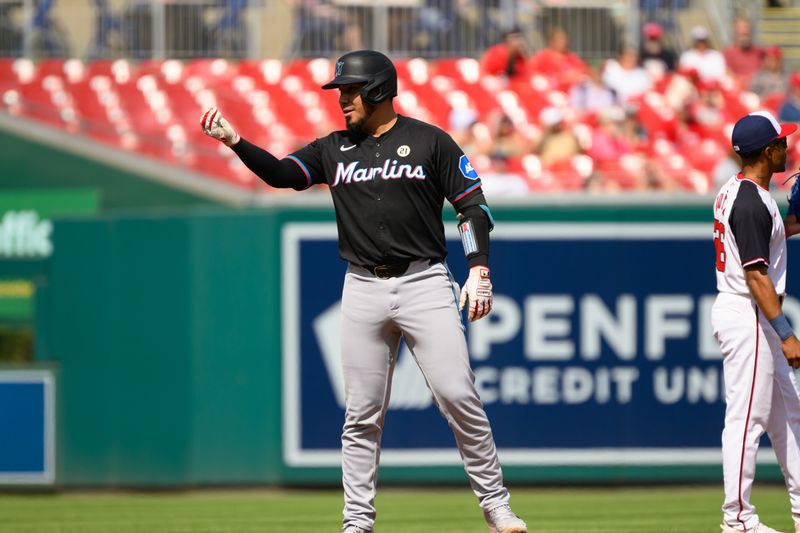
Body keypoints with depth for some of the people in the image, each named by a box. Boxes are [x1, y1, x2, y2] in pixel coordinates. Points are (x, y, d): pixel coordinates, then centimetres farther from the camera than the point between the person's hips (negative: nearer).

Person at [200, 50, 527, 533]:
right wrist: (235, 141, -12)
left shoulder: (430, 141, 2)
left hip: (425, 283, -3)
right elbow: (281, 174, 3)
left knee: (458, 397, -9)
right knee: (362, 415, 2)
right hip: (364, 290, 3)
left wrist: (479, 271, -8)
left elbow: (472, 205, 2)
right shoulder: (334, 149, 12)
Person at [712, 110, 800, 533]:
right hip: (747, 318, -11)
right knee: (746, 417, -6)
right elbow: (756, 273, -24)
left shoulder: (734, 192, 11)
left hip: (754, 319, 11)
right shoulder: (752, 203, -20)